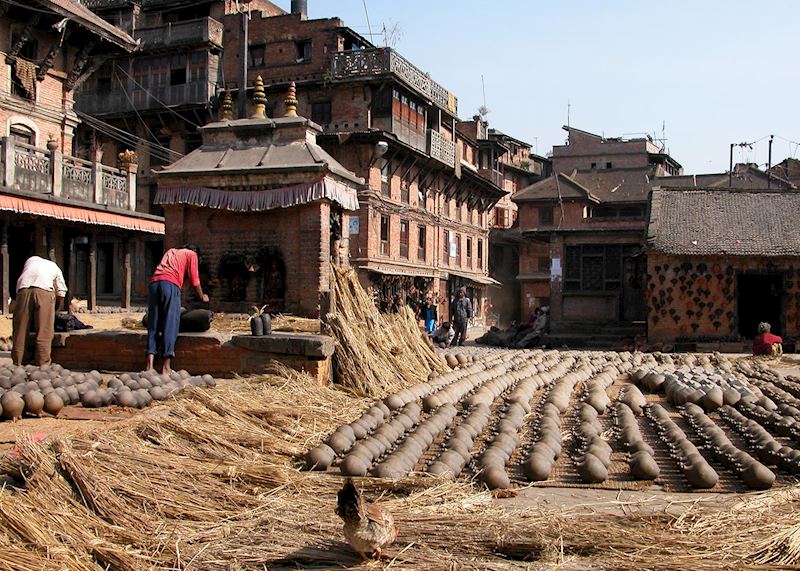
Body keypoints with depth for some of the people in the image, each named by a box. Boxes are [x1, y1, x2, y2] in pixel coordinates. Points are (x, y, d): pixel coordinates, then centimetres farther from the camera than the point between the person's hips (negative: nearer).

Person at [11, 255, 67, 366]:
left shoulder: (31, 260, 36)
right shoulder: (55, 268, 31)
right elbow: (61, 292, 25)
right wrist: (56, 310, 35)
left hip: (24, 288, 2)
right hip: (44, 289, -2)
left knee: (20, 328, 6)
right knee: (44, 331, -1)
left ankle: (17, 363, 7)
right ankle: (42, 364, -5)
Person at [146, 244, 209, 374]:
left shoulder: (171, 251, 35)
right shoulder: (192, 254, 19)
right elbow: (194, 279, 15)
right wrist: (202, 297, 30)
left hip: (154, 282, 5)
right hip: (171, 284, -5)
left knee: (153, 323, 5)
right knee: (170, 323, -6)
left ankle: (150, 364, -6)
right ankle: (166, 367, -12)